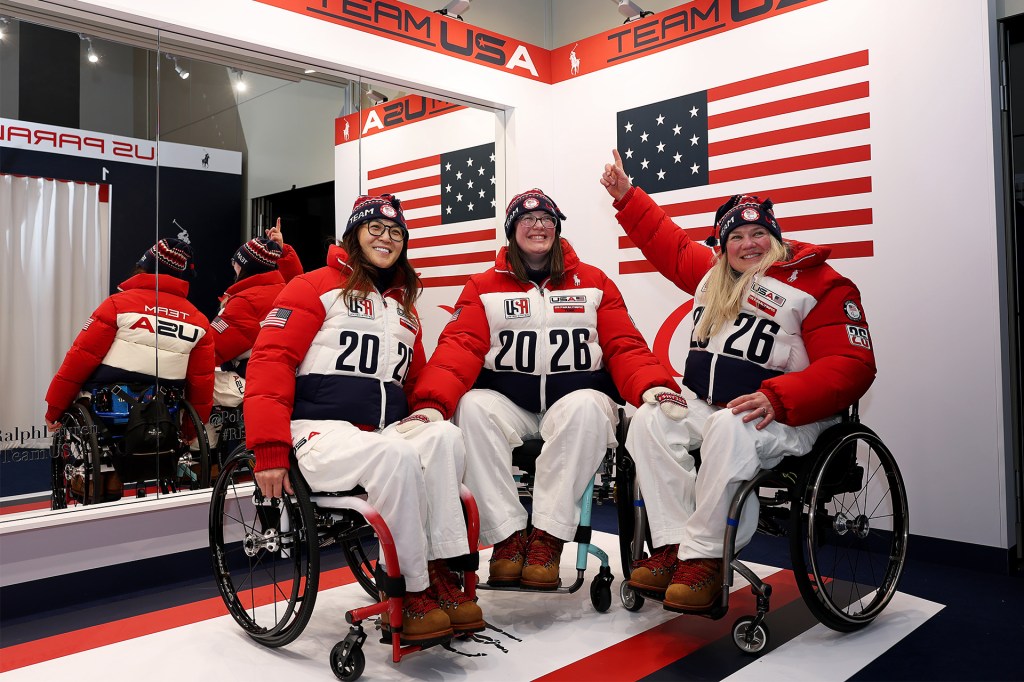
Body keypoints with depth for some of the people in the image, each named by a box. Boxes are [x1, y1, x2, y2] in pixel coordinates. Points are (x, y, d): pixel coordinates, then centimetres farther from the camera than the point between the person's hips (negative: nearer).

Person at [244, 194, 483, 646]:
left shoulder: (404, 307, 23)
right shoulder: (317, 287, 2)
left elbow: (415, 380, 32)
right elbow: (270, 359, -9)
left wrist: (425, 413, 10)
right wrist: (270, 450, -17)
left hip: (386, 433, 6)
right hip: (320, 434, -6)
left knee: (446, 438, -25)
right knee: (395, 456, -34)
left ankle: (440, 570, -22)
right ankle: (411, 593, -21)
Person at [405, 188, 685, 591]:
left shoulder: (593, 282, 13)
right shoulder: (483, 287, 11)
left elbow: (625, 347, 5)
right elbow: (459, 348, -3)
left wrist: (654, 388, -17)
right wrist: (431, 403, -22)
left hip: (575, 400, 0)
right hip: (507, 403, 1)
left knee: (587, 406, -34)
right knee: (472, 406, -30)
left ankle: (548, 538, -28)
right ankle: (507, 536, -23)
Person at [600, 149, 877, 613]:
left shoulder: (821, 284, -6)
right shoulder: (713, 274, 14)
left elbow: (851, 367, -14)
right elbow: (667, 243, 29)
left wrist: (776, 399, -26)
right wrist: (627, 197, 26)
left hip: (784, 416, -6)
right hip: (707, 406, 7)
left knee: (729, 430, -36)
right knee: (650, 421, -17)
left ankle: (704, 557, -25)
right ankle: (673, 544, -17)